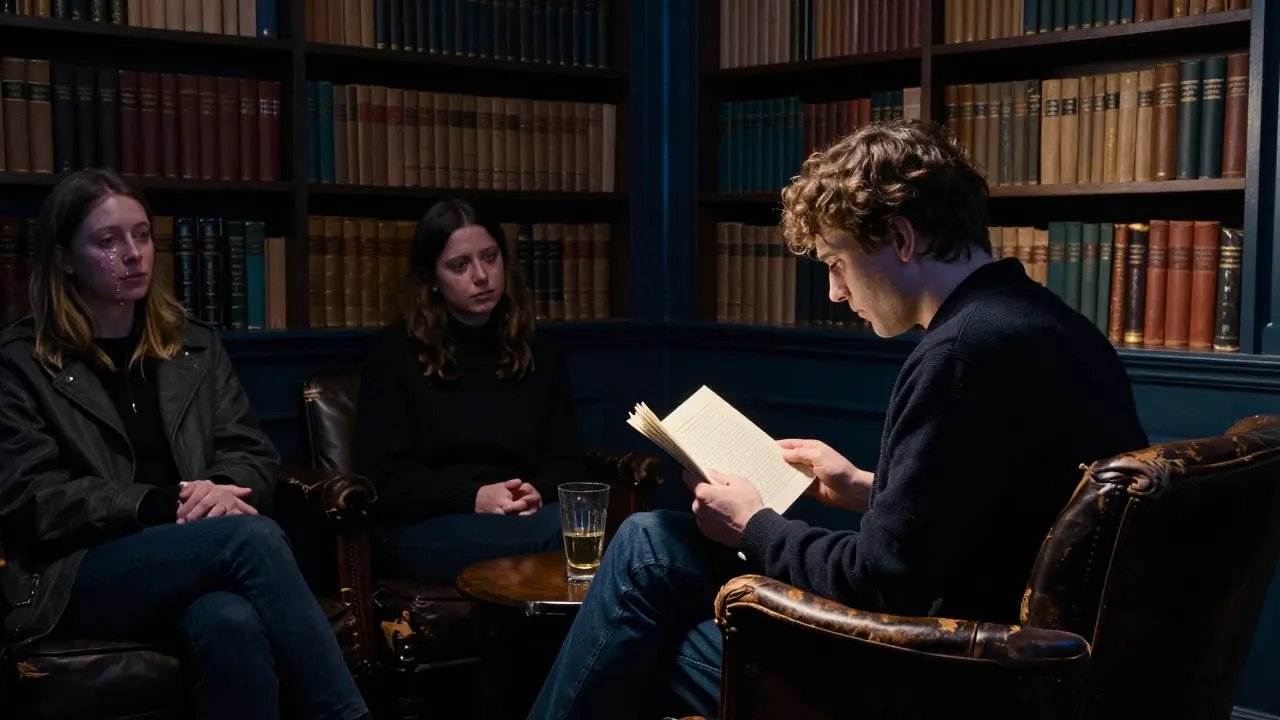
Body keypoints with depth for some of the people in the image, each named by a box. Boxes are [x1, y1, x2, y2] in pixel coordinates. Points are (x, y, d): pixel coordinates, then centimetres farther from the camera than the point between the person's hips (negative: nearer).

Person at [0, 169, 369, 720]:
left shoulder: (194, 345, 19)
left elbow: (256, 456, 13)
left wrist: (220, 489, -12)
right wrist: (160, 504, -16)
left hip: (185, 559, 3)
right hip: (74, 578, -3)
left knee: (231, 623, -37)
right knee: (252, 536, -33)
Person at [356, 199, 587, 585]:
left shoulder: (538, 354, 19)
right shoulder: (394, 350, 7)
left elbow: (567, 463, 13)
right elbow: (384, 475, -1)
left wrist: (537, 494, -12)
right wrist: (473, 499, -17)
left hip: (524, 518, 4)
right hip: (423, 527, -4)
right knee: (558, 530, -37)